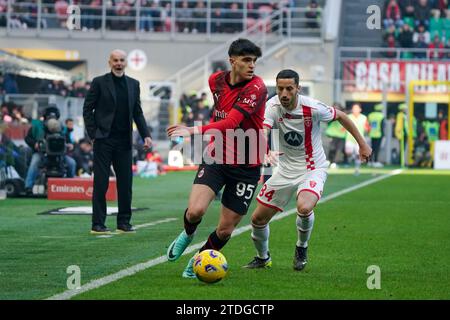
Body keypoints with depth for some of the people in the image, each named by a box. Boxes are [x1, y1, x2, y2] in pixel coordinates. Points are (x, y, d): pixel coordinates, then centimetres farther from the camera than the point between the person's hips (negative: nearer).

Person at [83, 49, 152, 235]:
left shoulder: (133, 84, 13)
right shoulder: (99, 82, 0)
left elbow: (137, 112, 16)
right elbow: (87, 109, 0)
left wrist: (145, 135, 5)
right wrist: (93, 134, -8)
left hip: (124, 141, 4)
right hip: (104, 140, -4)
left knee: (125, 183, 4)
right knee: (101, 183, -3)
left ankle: (124, 222, 12)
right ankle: (98, 224, 0)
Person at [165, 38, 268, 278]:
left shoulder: (256, 87, -18)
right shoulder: (216, 80, 0)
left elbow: (231, 123, -29)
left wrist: (195, 131, -37)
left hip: (246, 166, -3)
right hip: (217, 158, 3)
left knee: (225, 230, 1)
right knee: (195, 211, -21)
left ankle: (198, 261, 30)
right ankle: (188, 234, 15)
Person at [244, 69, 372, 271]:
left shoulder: (312, 108, -19)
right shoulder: (273, 106, -15)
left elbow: (341, 116, -1)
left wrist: (362, 144, 6)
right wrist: (265, 152, -53)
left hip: (313, 169, -3)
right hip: (285, 169, 4)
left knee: (304, 208, -32)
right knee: (258, 219, 3)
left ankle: (302, 247, 0)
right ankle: (263, 258, 34)